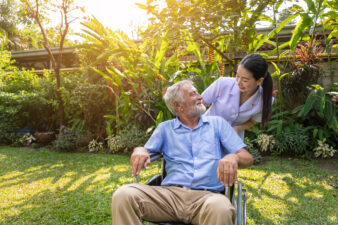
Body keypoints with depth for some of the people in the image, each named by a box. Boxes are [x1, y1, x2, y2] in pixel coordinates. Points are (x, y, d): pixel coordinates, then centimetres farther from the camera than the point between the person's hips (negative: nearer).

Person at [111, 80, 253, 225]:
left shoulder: (218, 123, 16)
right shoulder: (165, 128, 19)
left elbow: (247, 158, 9)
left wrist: (233, 157, -17)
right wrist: (139, 150, -16)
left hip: (207, 195, -1)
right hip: (170, 192, 2)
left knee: (220, 209, -39)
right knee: (123, 195, -25)